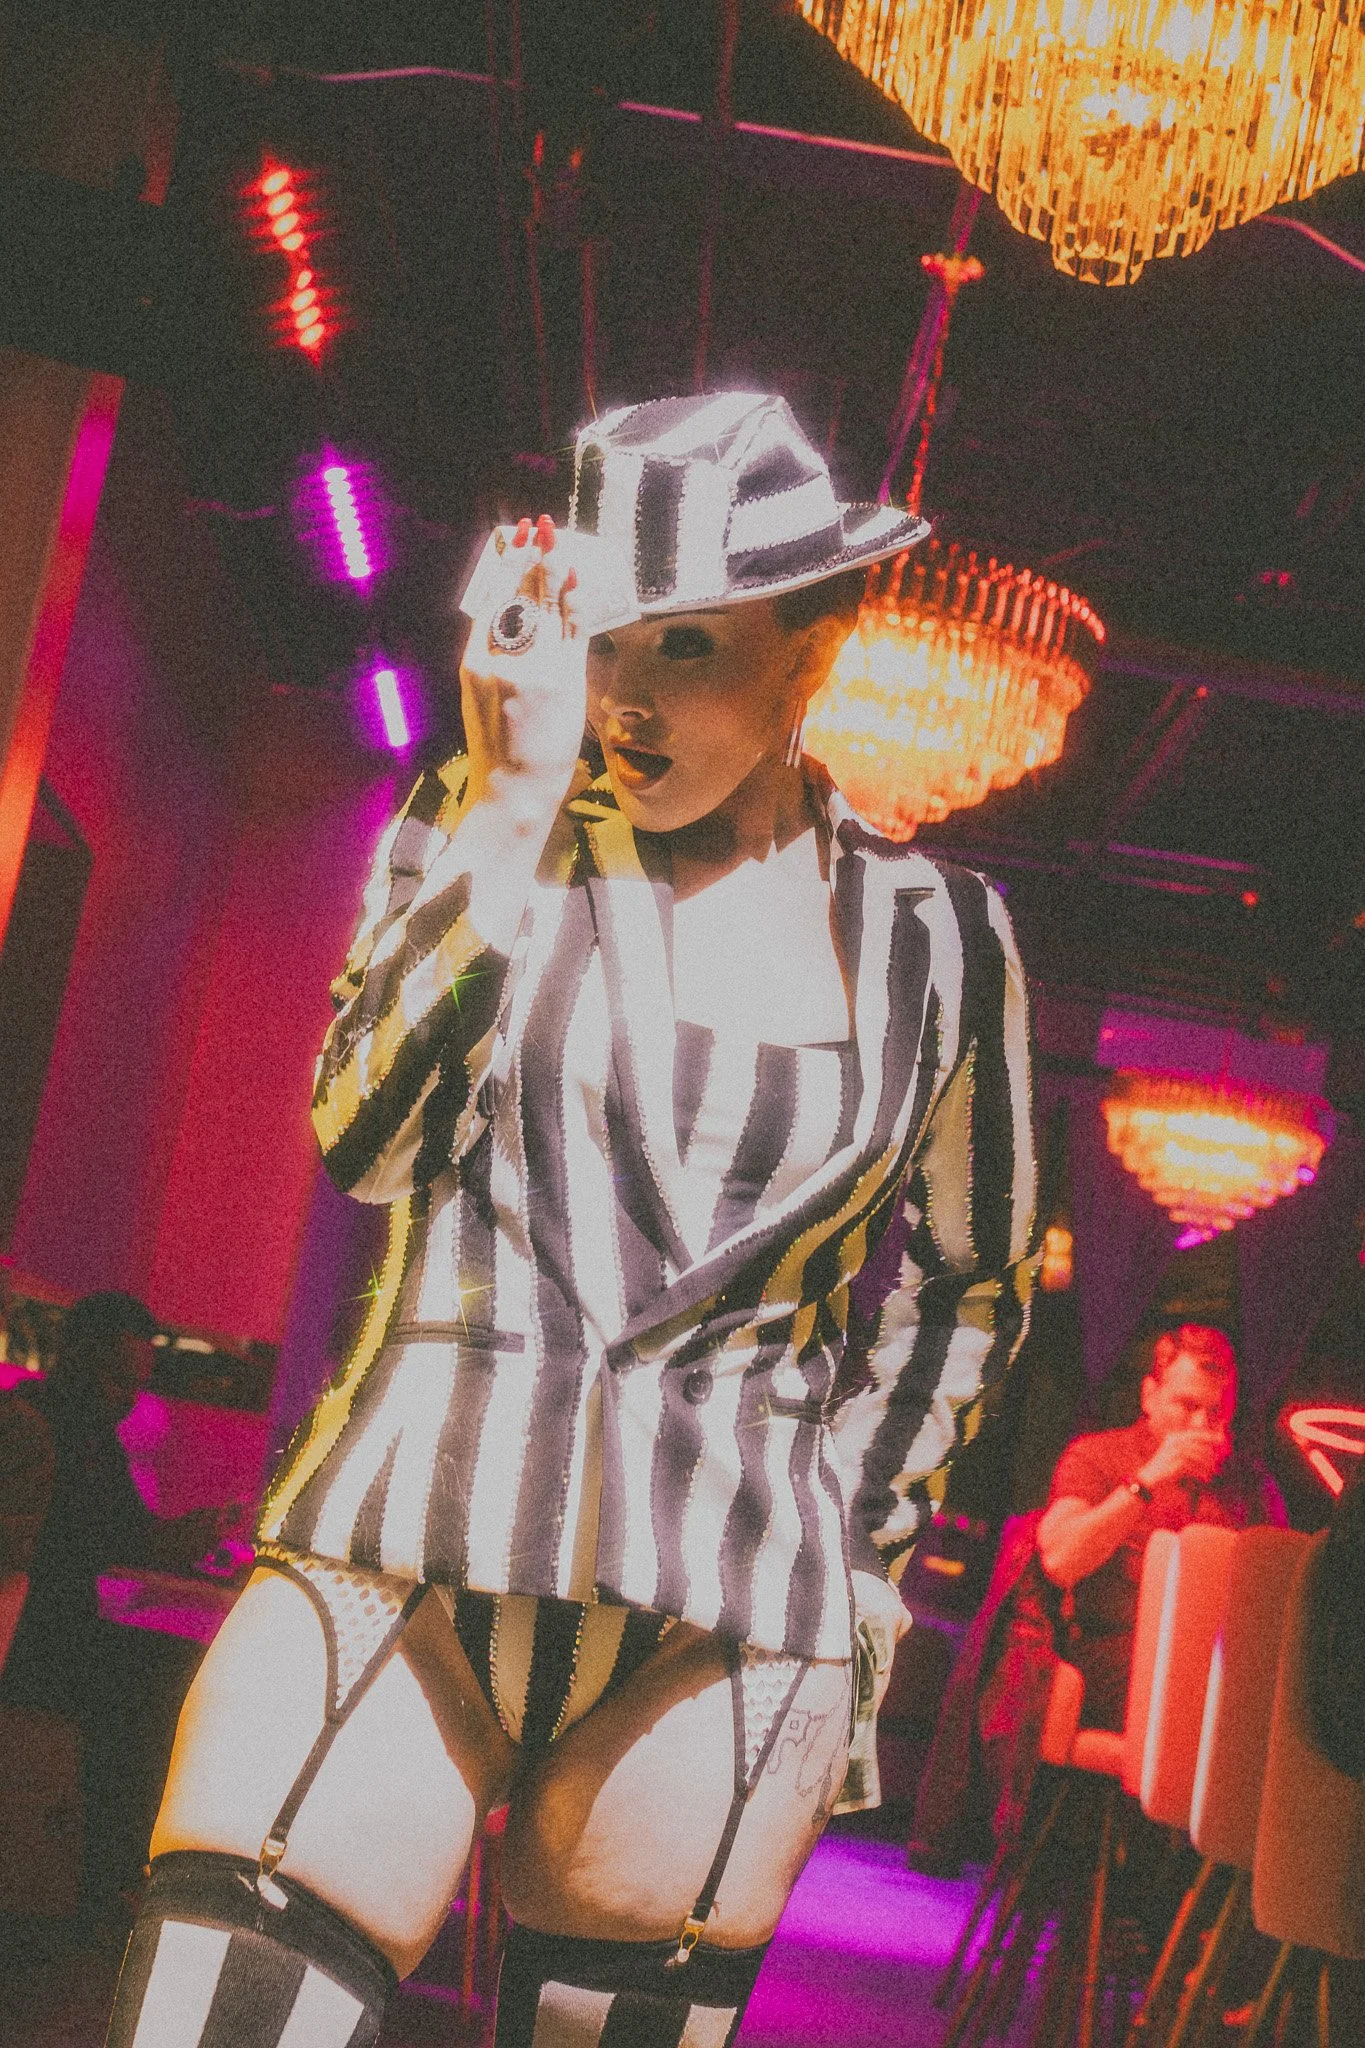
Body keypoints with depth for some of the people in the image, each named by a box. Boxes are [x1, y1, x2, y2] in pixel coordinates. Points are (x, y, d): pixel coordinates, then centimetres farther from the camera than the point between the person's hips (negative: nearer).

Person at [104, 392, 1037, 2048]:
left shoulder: (931, 939, 5)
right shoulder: (479, 826, 6)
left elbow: (968, 1284, 17)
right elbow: (367, 1144, -8)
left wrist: (846, 1532, 12)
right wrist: (515, 797, -14)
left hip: (716, 1631, 0)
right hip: (404, 1548, 0)